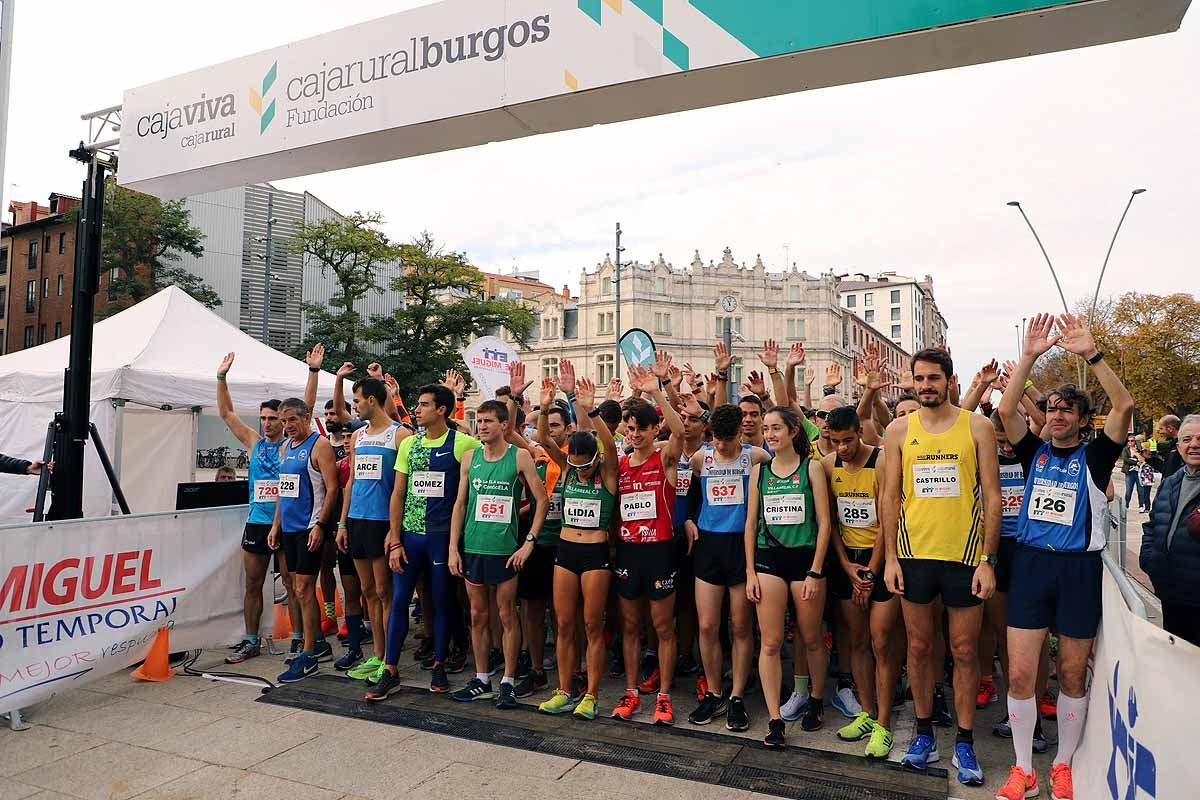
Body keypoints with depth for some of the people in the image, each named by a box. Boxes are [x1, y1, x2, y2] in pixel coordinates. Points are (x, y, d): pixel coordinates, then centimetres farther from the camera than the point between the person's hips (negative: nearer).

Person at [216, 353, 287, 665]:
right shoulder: (254, 442, 9)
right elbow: (227, 413, 11)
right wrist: (221, 377, 4)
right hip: (256, 523, 5)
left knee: (293, 584, 2)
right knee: (252, 585, 10)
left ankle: (298, 638, 11)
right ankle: (251, 641, 20)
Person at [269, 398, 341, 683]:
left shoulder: (319, 445, -10)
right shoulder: (286, 446, 15)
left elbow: (332, 488, -15)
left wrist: (320, 525, -20)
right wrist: (276, 525, 16)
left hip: (310, 528, -9)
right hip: (289, 528, 9)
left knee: (303, 590, -7)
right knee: (300, 589, 13)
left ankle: (308, 657, 1)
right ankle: (319, 645, 25)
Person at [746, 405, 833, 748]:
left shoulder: (811, 468, -1)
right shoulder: (759, 471, 7)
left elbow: (824, 522, -4)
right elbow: (751, 523, 9)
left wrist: (816, 572, -9)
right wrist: (750, 572, 3)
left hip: (805, 557, -2)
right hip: (769, 559, 2)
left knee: (812, 639, 11)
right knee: (770, 642, -1)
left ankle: (816, 701, 35)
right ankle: (774, 720, 6)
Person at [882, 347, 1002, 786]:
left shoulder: (977, 427, -1)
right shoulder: (899, 430, 3)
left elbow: (992, 498, -1)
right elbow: (889, 497, 5)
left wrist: (988, 560, -6)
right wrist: (891, 558, 0)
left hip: (965, 555, -1)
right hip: (914, 553, 1)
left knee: (964, 650, 8)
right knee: (919, 646, 11)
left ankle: (964, 743, 22)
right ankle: (924, 733, 26)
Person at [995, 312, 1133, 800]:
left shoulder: (1094, 457, 2)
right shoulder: (1034, 453, 7)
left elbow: (1125, 405, -14)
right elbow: (1006, 410, -7)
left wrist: (1091, 354, -21)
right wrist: (1030, 356, -14)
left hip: (1080, 568, -1)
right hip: (1031, 563, 1)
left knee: (1072, 675, 10)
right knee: (1020, 674, -1)